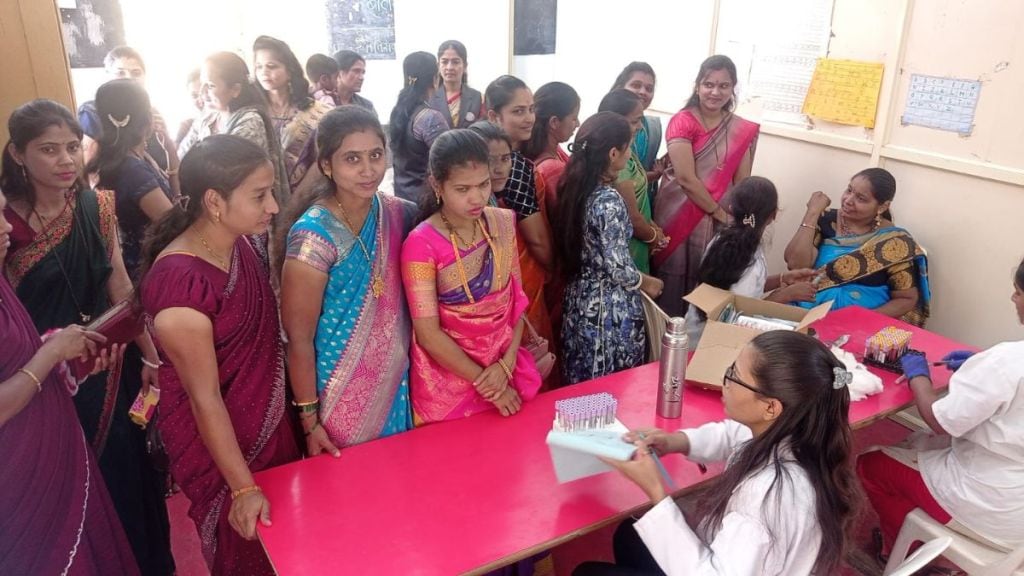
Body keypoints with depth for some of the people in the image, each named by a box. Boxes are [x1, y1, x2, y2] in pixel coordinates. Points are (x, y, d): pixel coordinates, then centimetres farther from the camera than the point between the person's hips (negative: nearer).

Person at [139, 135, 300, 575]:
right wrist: (243, 488, -15)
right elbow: (204, 398, -23)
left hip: (270, 424, 7)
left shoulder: (243, 243, -7)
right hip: (217, 442, -6)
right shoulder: (180, 280, -31)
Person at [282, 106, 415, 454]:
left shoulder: (400, 215, -5)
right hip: (342, 398, -5)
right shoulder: (314, 234, -22)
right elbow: (298, 338, -16)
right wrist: (310, 420, -11)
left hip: (398, 385, 5)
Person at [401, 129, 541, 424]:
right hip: (450, 381, -4)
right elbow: (428, 334, -16)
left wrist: (506, 364, -10)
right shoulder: (422, 244, -18)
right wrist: (482, 381, -13)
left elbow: (518, 298, 1)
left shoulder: (503, 223, -3)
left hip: (507, 369, 4)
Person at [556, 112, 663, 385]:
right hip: (610, 308, -8)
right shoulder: (609, 201, -25)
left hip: (580, 299, 8)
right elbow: (619, 270, -22)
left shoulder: (574, 187, 0)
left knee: (583, 387, 21)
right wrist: (648, 283, -3)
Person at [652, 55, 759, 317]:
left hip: (719, 223, 4)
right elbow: (685, 178, -14)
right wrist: (719, 212, -9)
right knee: (672, 288, 2)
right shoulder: (682, 121, -6)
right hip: (678, 219, -4)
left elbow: (741, 182, 6)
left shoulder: (741, 130, 8)